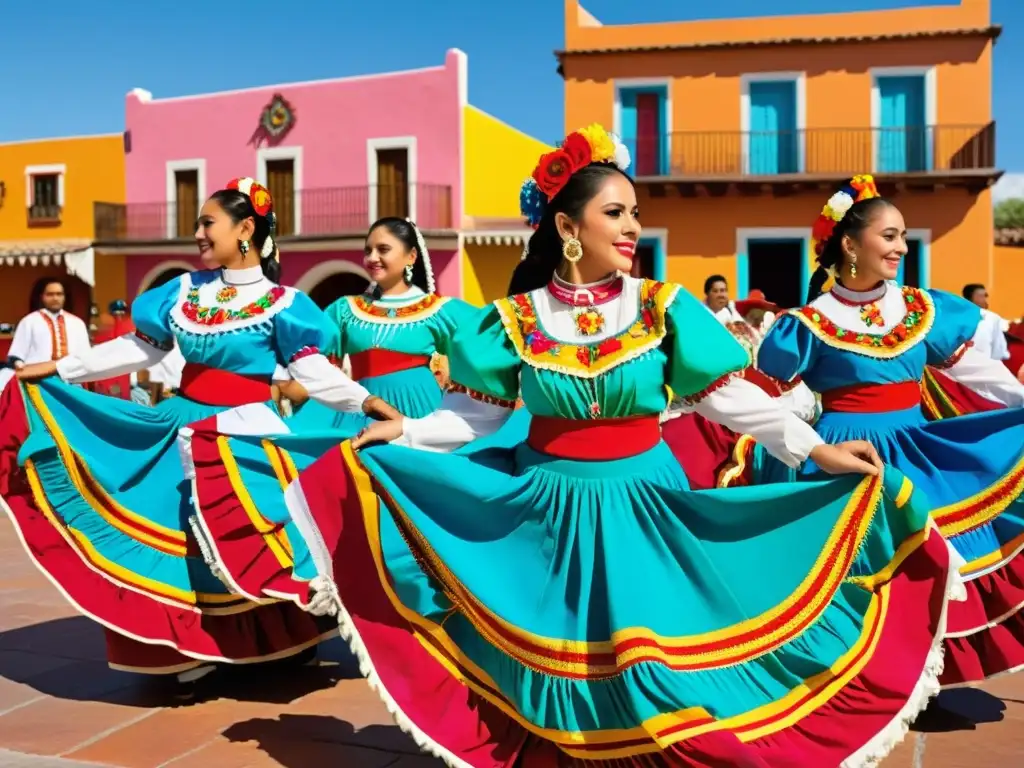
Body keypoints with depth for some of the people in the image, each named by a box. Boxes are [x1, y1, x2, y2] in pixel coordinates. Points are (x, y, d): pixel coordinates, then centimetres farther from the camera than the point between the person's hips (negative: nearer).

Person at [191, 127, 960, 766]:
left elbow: (730, 394, -7)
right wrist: (406, 434, -7)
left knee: (644, 652, 4)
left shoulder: (662, 308, -5)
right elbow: (478, 411, 3)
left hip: (638, 500, 0)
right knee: (549, 652, 12)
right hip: (545, 501, 1)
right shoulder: (516, 320, -3)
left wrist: (814, 449, -16)